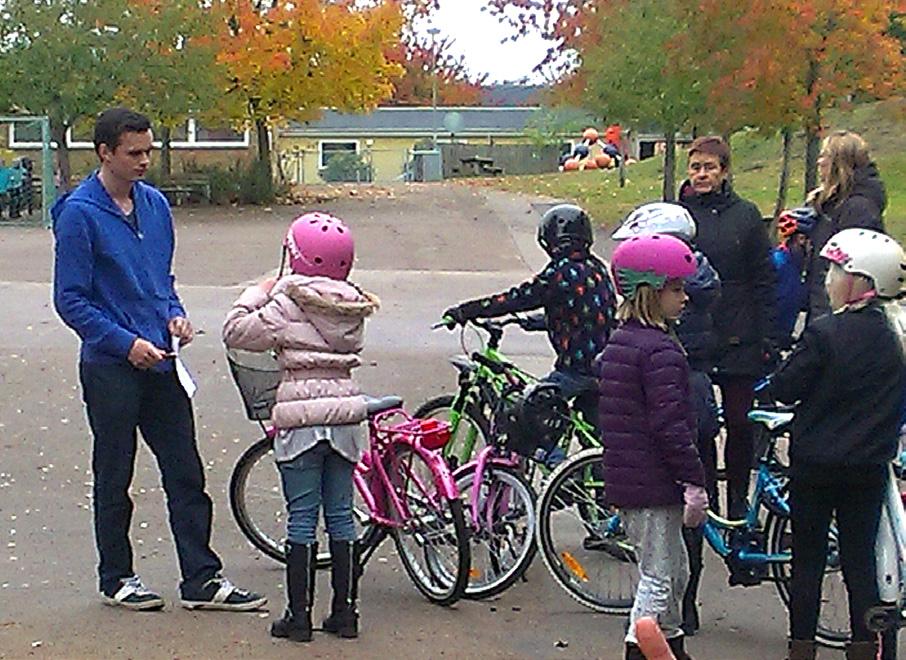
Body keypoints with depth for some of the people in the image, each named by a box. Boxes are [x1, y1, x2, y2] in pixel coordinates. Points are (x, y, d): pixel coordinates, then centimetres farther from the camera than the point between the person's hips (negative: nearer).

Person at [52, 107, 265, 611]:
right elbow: (71, 300, -11)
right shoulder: (79, 214, -10)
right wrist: (126, 343, -17)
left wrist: (176, 314, 1)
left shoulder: (155, 204, 9)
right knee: (115, 479, 7)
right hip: (110, 367, -5)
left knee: (186, 474, 4)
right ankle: (117, 578, 20)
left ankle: (202, 579, 9)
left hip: (161, 361, 6)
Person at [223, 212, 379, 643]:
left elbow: (236, 332, -7)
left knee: (301, 518, 1)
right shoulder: (352, 308, 6)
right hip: (344, 412, 4)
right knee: (340, 515, 10)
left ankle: (298, 615, 4)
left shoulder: (287, 303, -9)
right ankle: (344, 611, 15)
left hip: (301, 418, -4)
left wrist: (257, 293, 9)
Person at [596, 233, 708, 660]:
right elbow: (670, 423, -22)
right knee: (658, 579, -2)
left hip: (624, 478, 10)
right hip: (655, 485, -10)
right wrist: (694, 481, -18)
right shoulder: (661, 350, -17)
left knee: (674, 571, 21)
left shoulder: (616, 344, 13)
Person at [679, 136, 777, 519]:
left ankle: (738, 506, 14)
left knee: (740, 425, 3)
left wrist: (769, 339, -1)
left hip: (738, 340, 0)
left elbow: (764, 281, 4)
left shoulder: (745, 215, 4)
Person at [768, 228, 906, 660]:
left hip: (815, 466, -4)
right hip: (869, 469, 4)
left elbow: (783, 389, -12)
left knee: (807, 559, 6)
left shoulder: (824, 333, -17)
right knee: (860, 559, 10)